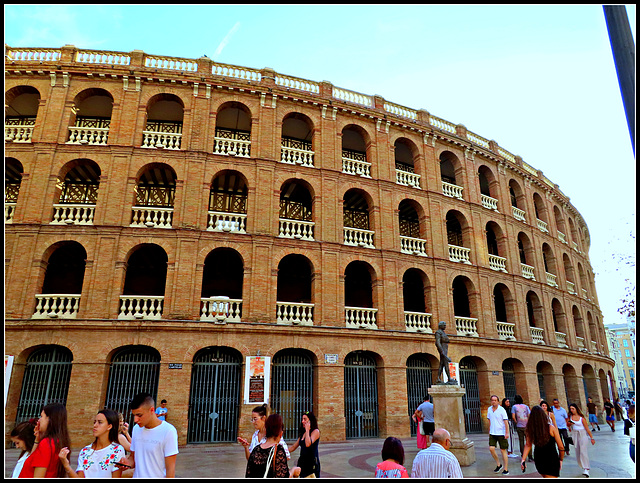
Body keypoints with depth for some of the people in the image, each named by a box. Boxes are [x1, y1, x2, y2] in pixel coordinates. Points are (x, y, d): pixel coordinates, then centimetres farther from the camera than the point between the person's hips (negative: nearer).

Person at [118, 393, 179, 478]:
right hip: (137, 476, 5)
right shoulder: (136, 429, 2)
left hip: (158, 476, -5)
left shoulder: (168, 431, -19)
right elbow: (133, 456, 11)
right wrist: (128, 462, -8)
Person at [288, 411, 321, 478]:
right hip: (302, 462, 7)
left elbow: (308, 444, -23)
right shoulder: (302, 433, 15)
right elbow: (293, 447, 20)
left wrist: (307, 430, -15)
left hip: (312, 463, -7)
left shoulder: (316, 431, -7)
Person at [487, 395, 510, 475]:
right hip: (492, 433, 4)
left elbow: (506, 422, -10)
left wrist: (507, 433, -16)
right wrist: (489, 431, 17)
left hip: (501, 433, -4)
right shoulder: (489, 409, 7)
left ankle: (506, 469, 11)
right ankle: (498, 464, 15)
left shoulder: (502, 410, -9)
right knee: (491, 448, -6)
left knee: (503, 450, 1)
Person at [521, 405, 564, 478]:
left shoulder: (531, 429, -6)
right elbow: (561, 447, -7)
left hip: (538, 460, 4)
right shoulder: (551, 428, -13)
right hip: (551, 459, -4)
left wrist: (523, 459, -10)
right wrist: (561, 460, 9)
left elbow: (528, 445, -12)